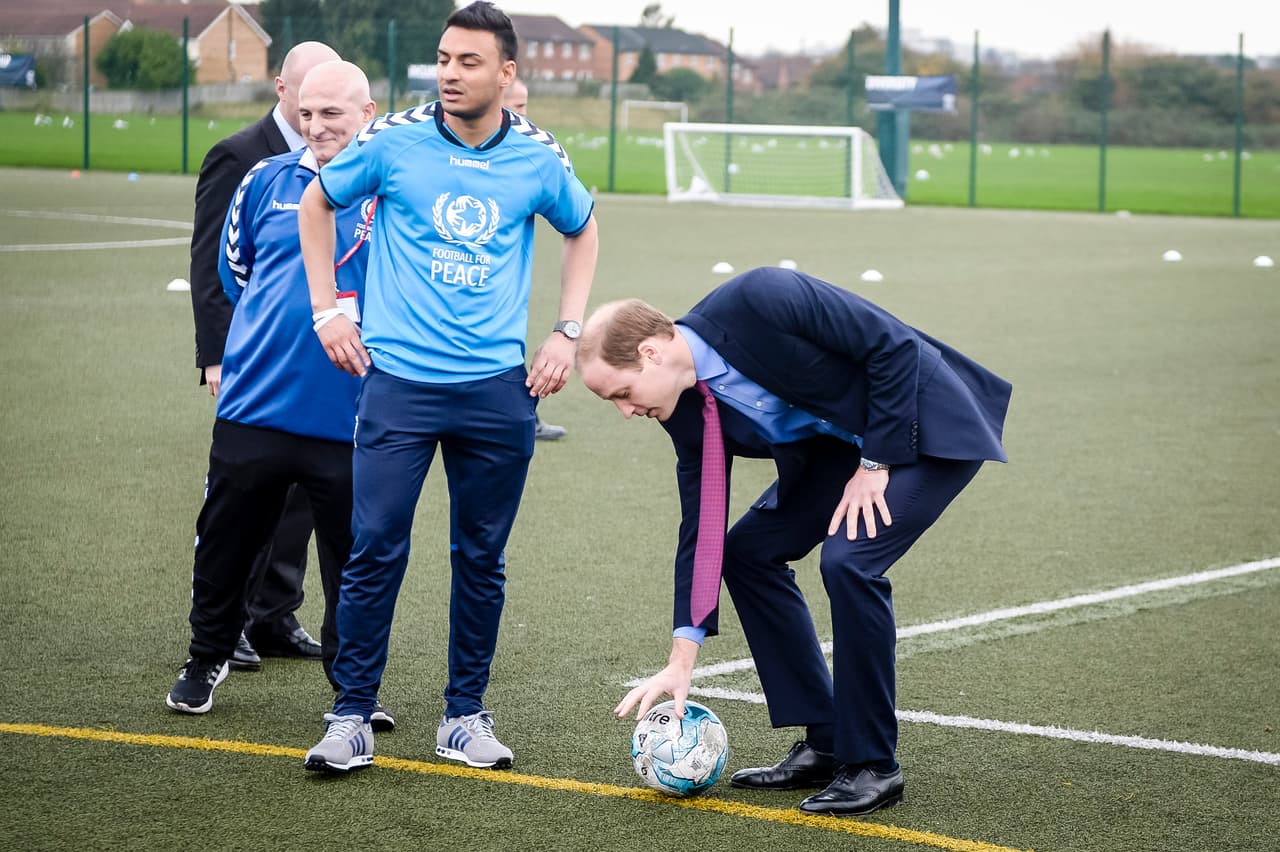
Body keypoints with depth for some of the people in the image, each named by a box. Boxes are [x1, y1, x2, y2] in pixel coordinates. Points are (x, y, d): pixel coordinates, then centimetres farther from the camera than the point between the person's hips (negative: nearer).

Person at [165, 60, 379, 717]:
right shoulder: (266, 180, 5)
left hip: (347, 417, -3)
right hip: (253, 406, 3)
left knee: (353, 558, 4)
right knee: (225, 543, 13)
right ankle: (207, 659, 32)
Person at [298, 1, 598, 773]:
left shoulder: (538, 159, 0)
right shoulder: (395, 140, -4)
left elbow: (583, 230, 20)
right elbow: (318, 203, 13)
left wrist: (568, 333, 11)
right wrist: (327, 311, 7)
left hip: (497, 388, 2)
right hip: (399, 379, -2)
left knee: (481, 558, 8)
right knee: (376, 550, -5)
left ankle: (465, 716, 19)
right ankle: (353, 717, 4)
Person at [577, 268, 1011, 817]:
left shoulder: (759, 299, -29)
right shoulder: (687, 411, -5)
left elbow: (894, 346, -24)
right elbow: (701, 530, 0)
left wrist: (874, 465, -19)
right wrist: (681, 661, -3)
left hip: (929, 424, -9)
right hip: (842, 442, 9)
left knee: (848, 560, -24)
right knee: (748, 550, 3)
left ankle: (872, 766, -10)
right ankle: (826, 744, 10)